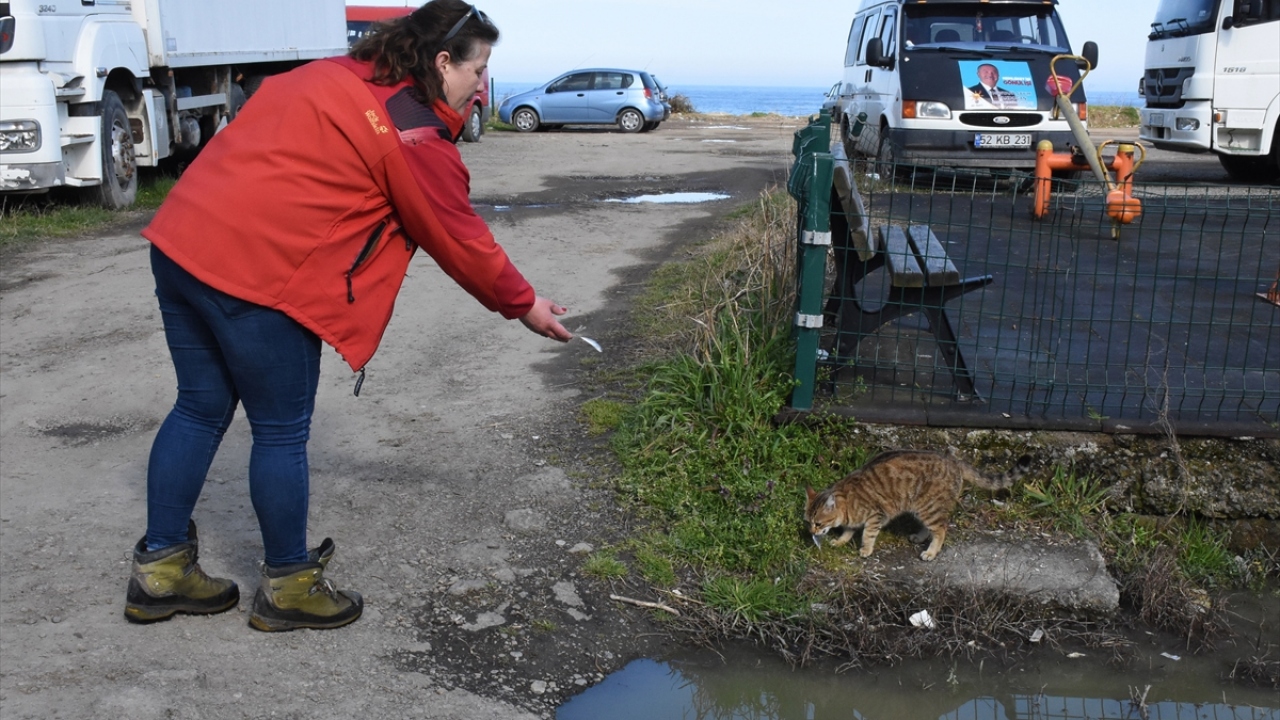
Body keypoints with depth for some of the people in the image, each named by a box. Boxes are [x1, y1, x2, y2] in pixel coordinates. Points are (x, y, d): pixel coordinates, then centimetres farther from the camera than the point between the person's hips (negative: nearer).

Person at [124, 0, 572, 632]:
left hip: (180, 239, 9)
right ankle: (288, 586, 21)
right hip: (256, 275, -9)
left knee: (201, 409, 18)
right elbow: (460, 240, 0)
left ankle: (160, 568, 29)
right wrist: (524, 305, 13)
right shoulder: (417, 135, -7)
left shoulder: (334, 76, 18)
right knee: (281, 433, 5)